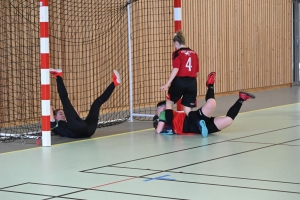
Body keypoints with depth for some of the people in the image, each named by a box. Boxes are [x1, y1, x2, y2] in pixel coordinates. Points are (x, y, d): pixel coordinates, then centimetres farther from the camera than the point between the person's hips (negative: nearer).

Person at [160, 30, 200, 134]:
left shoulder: (177, 53, -4)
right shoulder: (194, 53, 12)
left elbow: (175, 70, -15)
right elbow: (197, 72, 13)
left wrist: (167, 84, -16)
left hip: (180, 81, -4)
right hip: (192, 82, 5)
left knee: (169, 102, 15)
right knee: (187, 109, 12)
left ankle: (169, 128, 10)